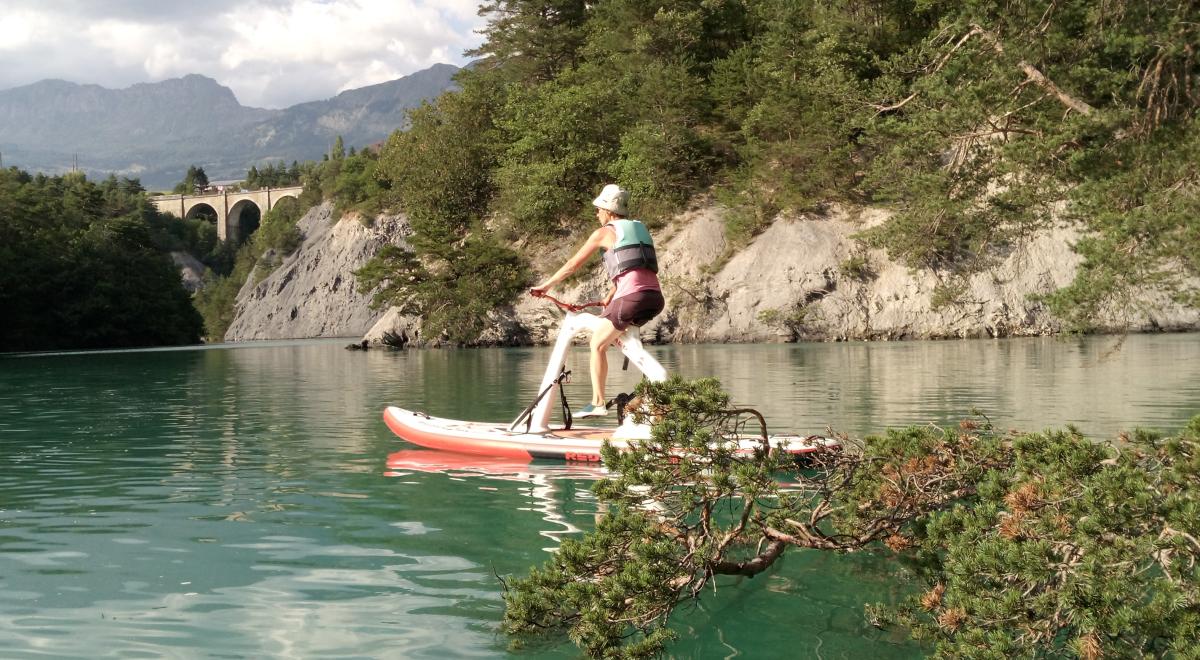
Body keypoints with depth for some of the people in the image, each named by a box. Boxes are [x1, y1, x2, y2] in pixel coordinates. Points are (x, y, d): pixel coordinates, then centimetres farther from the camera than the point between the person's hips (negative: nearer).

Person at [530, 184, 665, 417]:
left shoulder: (605, 233, 5)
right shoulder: (639, 228, 25)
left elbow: (573, 264, 9)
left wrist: (546, 285, 19)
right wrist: (610, 297, 39)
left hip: (632, 296, -7)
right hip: (655, 298, 7)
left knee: (597, 344, 6)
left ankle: (598, 404, 0)